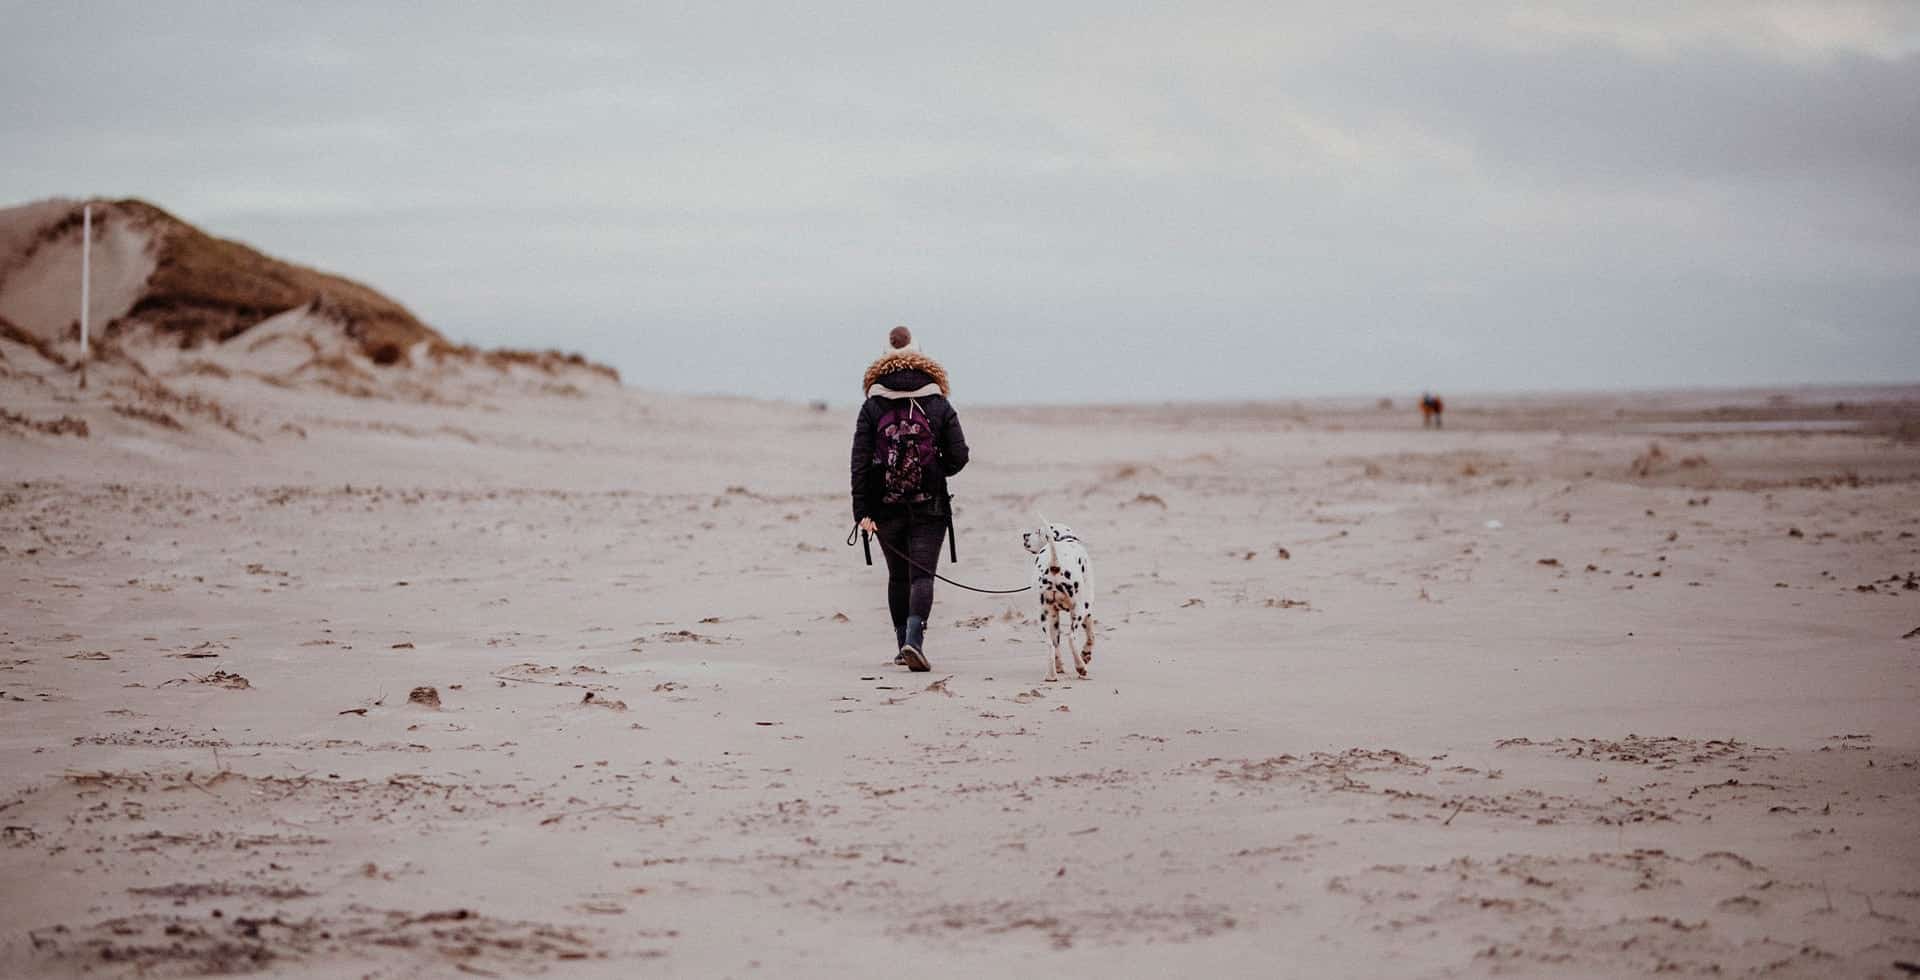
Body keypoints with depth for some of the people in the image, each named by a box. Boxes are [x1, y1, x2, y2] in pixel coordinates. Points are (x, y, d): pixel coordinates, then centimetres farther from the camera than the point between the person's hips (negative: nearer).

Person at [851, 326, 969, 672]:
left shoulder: (872, 407, 0)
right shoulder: (938, 404, -1)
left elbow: (860, 461, -5)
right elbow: (958, 456, -2)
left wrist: (862, 511, -6)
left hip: (886, 507, 1)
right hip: (929, 507, -1)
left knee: (898, 575, 15)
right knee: (922, 574, -2)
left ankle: (903, 643, 18)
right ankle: (914, 640, -21)